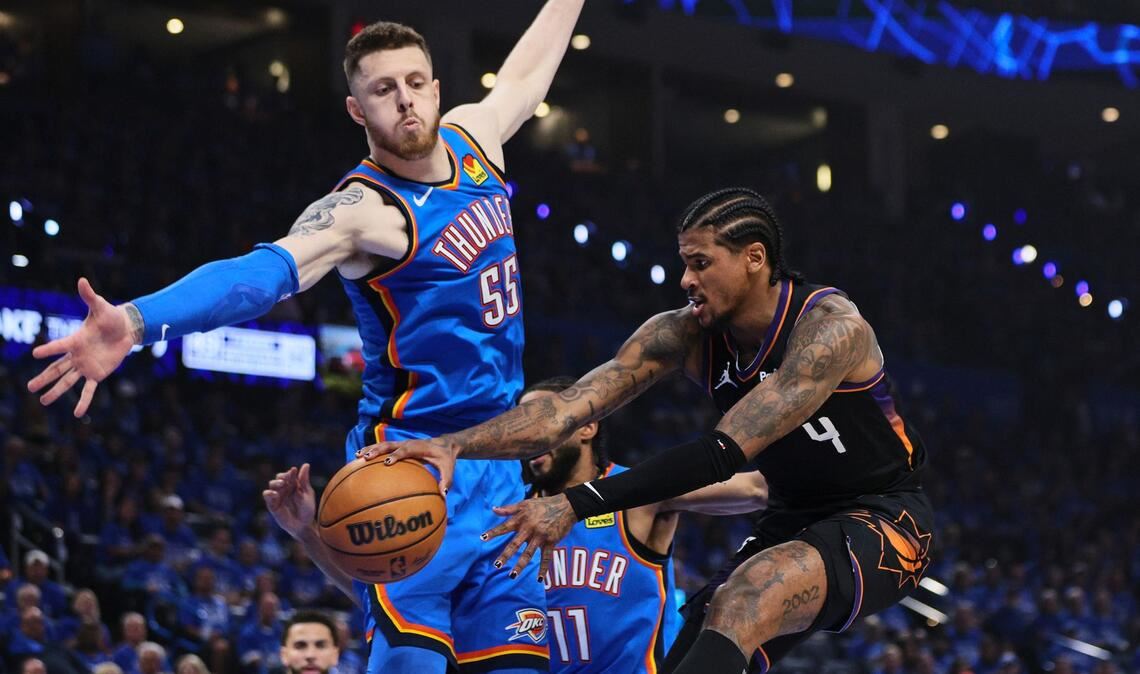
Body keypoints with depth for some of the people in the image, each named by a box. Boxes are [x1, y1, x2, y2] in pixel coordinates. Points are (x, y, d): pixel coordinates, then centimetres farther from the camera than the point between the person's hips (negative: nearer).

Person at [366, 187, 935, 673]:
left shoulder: (831, 327, -27)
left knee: (742, 601, -33)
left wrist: (578, 505, -37)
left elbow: (722, 455, -33)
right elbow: (569, 407, -17)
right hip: (792, 520, 7)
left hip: (882, 518, -7)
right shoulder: (685, 335, -8)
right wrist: (456, 444, -35)